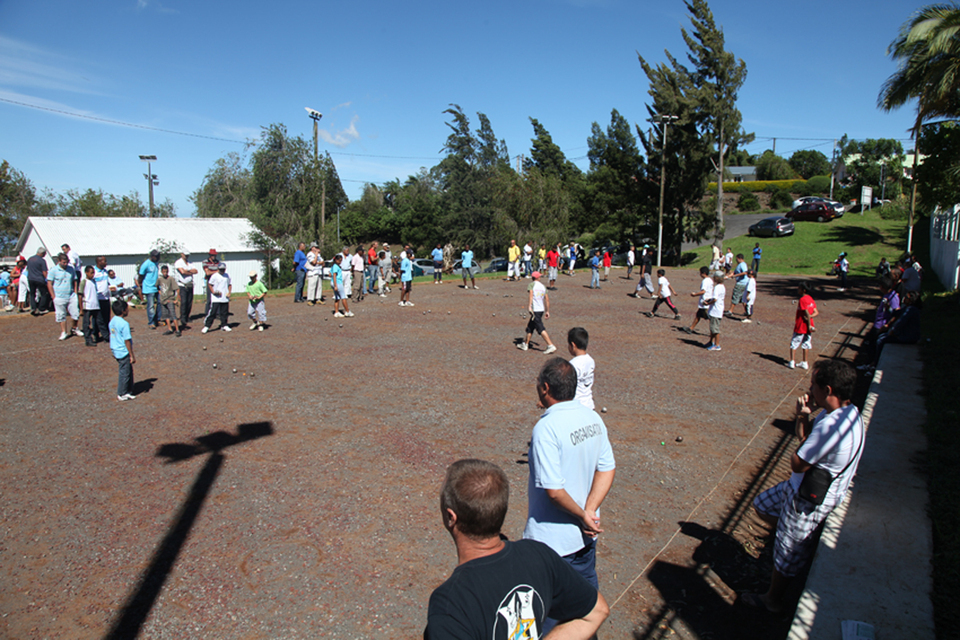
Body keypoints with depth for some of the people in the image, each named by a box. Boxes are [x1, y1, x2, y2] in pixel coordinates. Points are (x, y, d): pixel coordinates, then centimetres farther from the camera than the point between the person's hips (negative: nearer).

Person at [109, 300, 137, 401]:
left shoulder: (112, 321, 6)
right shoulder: (124, 324, -21)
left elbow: (111, 336, 14)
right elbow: (127, 341, -20)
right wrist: (132, 356, -14)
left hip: (116, 350, 9)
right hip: (124, 352, -9)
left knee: (129, 371, 17)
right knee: (124, 373, 4)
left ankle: (128, 392, 25)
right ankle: (121, 394, 13)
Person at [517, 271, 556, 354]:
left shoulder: (532, 284, -3)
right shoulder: (543, 286, 14)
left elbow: (530, 294, -20)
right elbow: (547, 299, 13)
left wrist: (529, 307, -26)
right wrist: (547, 311, 18)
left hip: (535, 310, -7)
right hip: (541, 309, 7)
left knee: (541, 329, -10)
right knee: (530, 327, 19)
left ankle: (551, 346, -16)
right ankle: (525, 344, 28)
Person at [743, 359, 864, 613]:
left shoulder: (831, 427, -36)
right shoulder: (847, 411, -4)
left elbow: (798, 464, -28)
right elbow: (805, 434, 8)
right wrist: (803, 416, -12)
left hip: (809, 501, -9)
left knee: (786, 554, 12)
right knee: (762, 505, 26)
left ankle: (772, 600, 34)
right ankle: (806, 539, 34)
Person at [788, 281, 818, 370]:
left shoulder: (802, 300, -18)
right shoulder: (811, 299, 7)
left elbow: (807, 313, -21)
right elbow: (816, 313, 4)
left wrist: (809, 325, -16)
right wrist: (810, 316, -12)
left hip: (800, 327, -8)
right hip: (808, 327, 8)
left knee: (793, 344, 3)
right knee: (805, 345, 14)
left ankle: (791, 362, 3)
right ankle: (804, 363, 20)